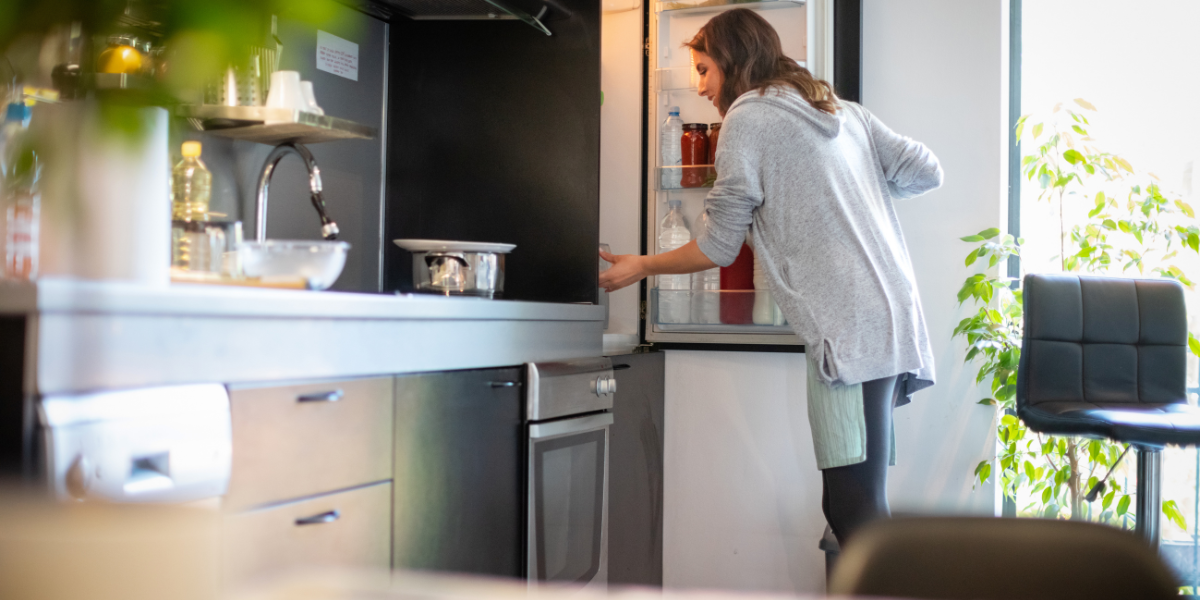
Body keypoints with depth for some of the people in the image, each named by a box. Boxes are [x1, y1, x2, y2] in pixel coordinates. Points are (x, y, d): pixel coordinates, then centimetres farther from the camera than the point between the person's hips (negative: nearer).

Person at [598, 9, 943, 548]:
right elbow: (926, 171, 17)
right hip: (897, 324, 9)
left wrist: (641, 266, 17)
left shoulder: (748, 116, 0)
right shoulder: (844, 110, 21)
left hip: (850, 331, -8)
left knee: (854, 508, -10)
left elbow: (718, 248, 1)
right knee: (856, 505, 10)